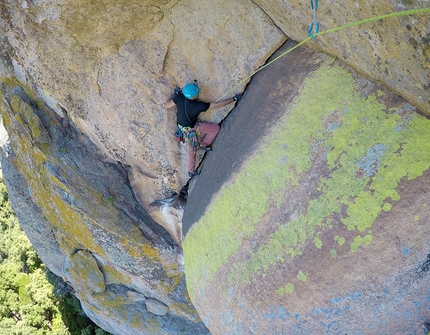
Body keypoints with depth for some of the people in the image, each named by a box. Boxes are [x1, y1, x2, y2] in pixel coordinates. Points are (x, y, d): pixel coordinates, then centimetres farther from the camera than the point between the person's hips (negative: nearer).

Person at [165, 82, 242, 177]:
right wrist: (234, 99, -20)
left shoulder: (179, 98, -23)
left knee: (191, 149, 24)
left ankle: (191, 171, 37)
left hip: (182, 126, 6)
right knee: (216, 128, 2)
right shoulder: (199, 106, -32)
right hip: (192, 129, -6)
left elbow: (166, 105, -8)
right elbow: (218, 105, -26)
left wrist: (175, 94, 3)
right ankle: (203, 144, 15)